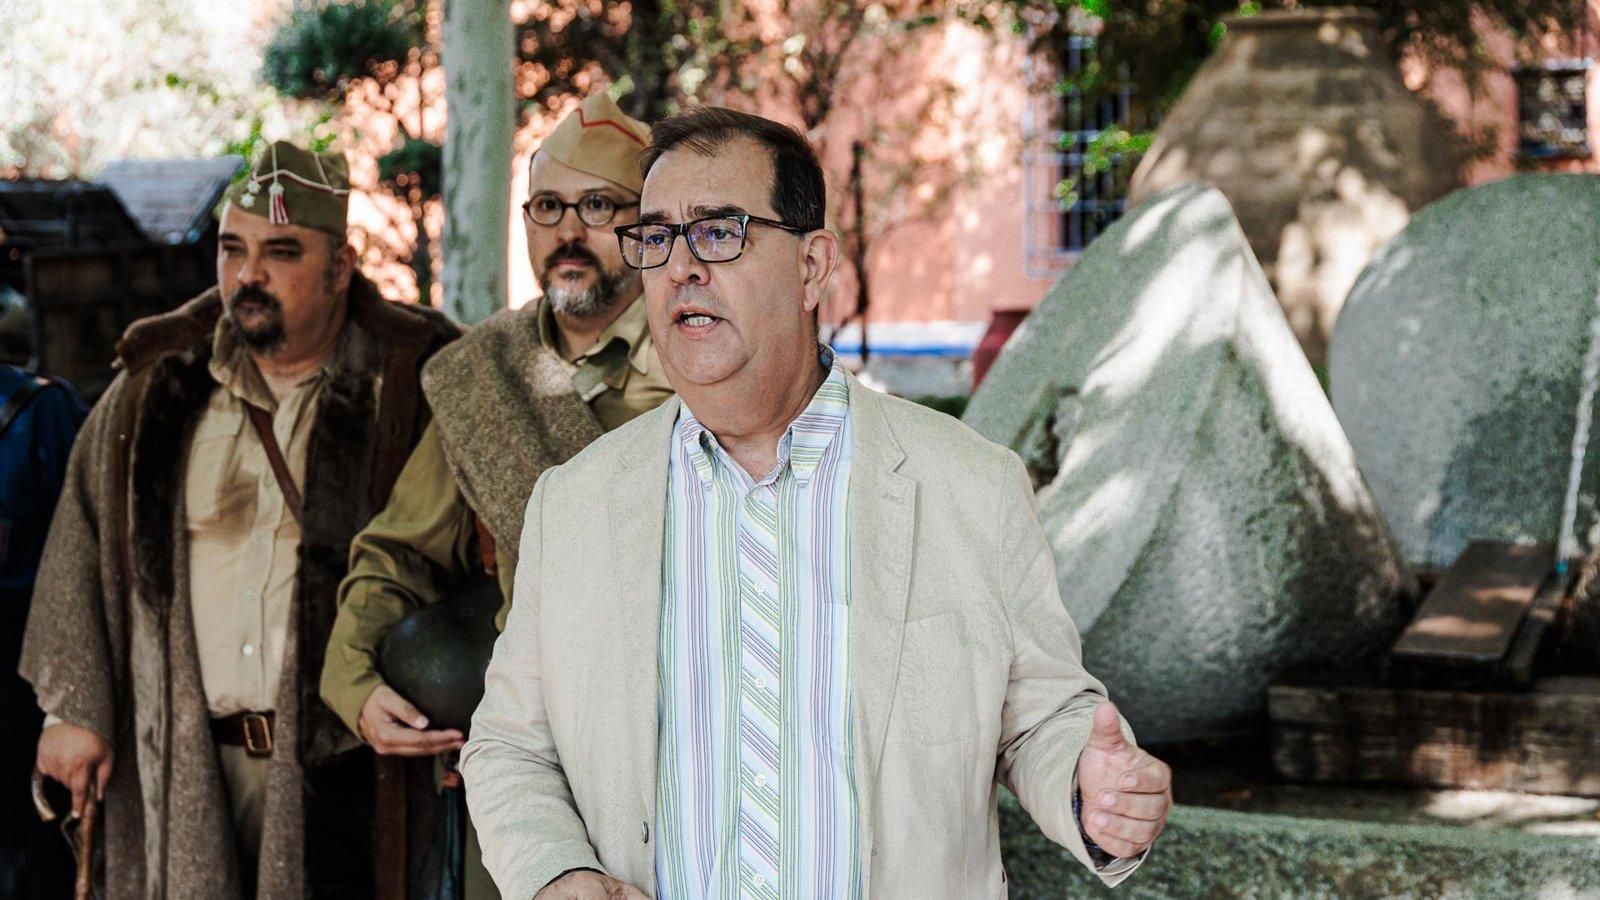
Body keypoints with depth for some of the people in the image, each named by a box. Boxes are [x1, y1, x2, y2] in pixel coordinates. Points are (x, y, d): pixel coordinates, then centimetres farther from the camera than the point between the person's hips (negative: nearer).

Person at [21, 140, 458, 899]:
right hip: (183, 768, 3)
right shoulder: (154, 389, 10)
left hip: (342, 768, -3)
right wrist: (72, 706, 7)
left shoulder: (411, 388, -1)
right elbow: (81, 548, 13)